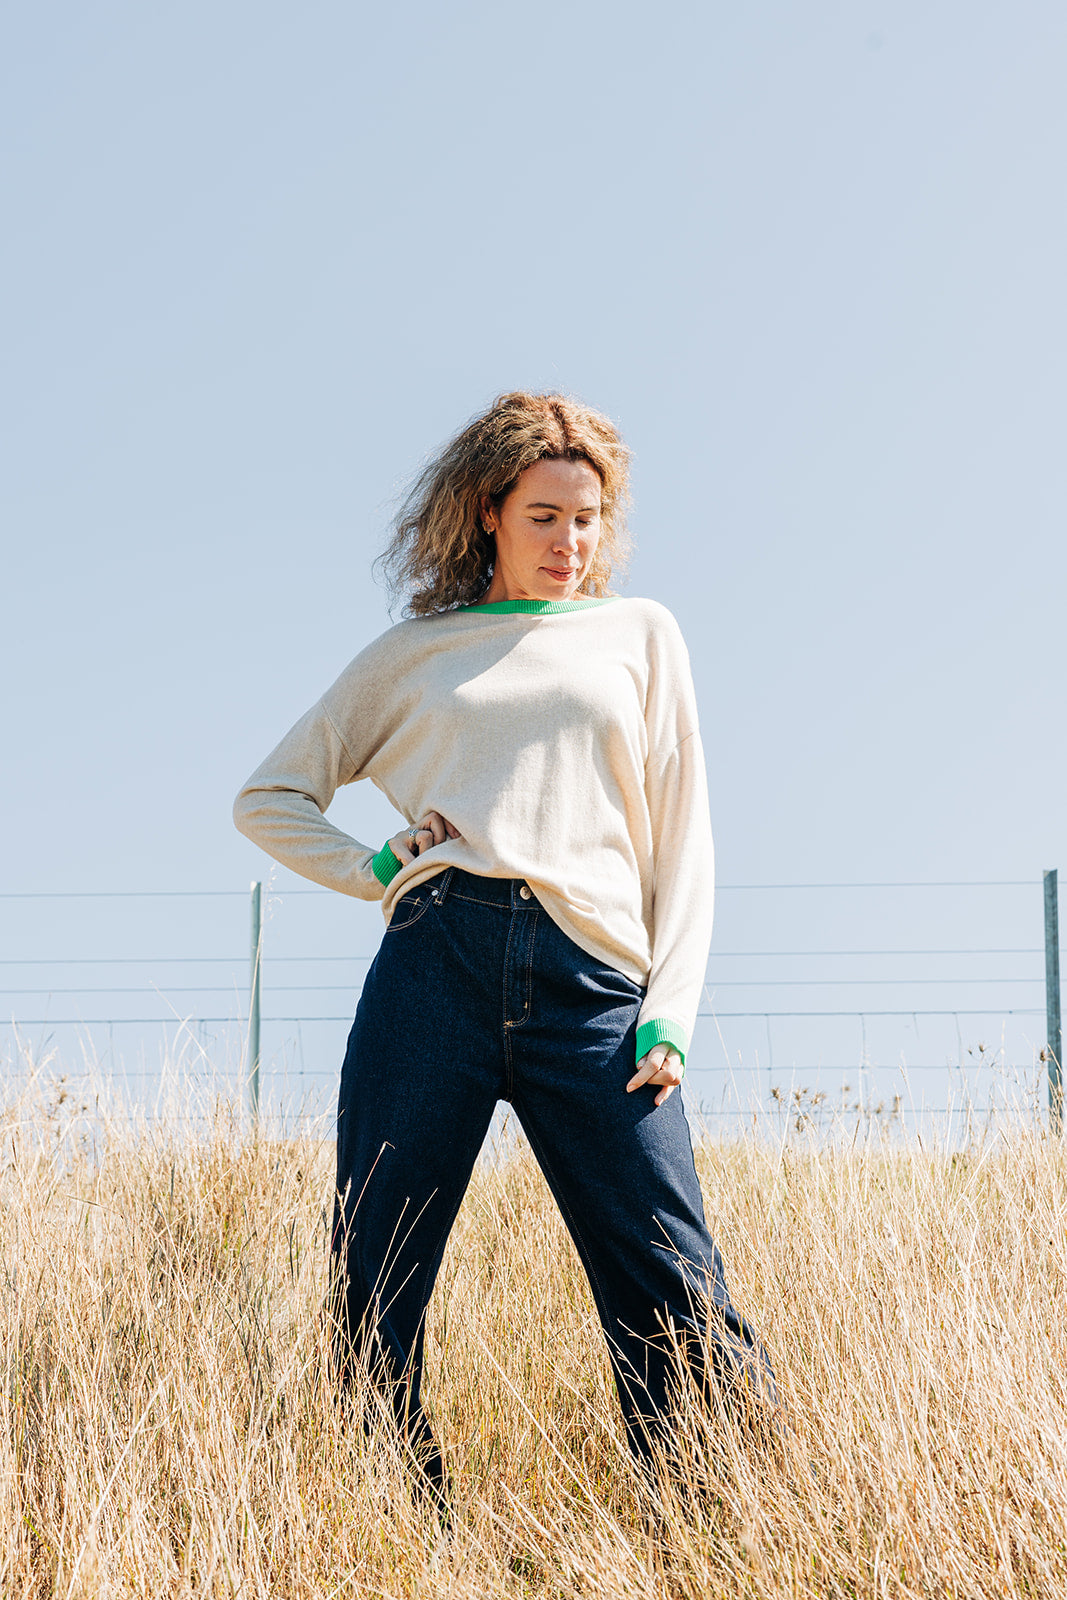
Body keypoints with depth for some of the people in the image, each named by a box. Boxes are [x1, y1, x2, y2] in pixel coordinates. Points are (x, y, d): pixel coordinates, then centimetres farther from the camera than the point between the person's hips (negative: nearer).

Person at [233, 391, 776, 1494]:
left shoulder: (639, 635, 20)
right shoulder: (414, 653, 19)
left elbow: (681, 835, 14)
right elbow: (269, 796, 23)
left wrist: (670, 1014, 2)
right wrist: (375, 870, 4)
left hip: (594, 987, 0)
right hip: (437, 965, 1)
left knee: (678, 1307, -8)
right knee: (371, 1302, 0)